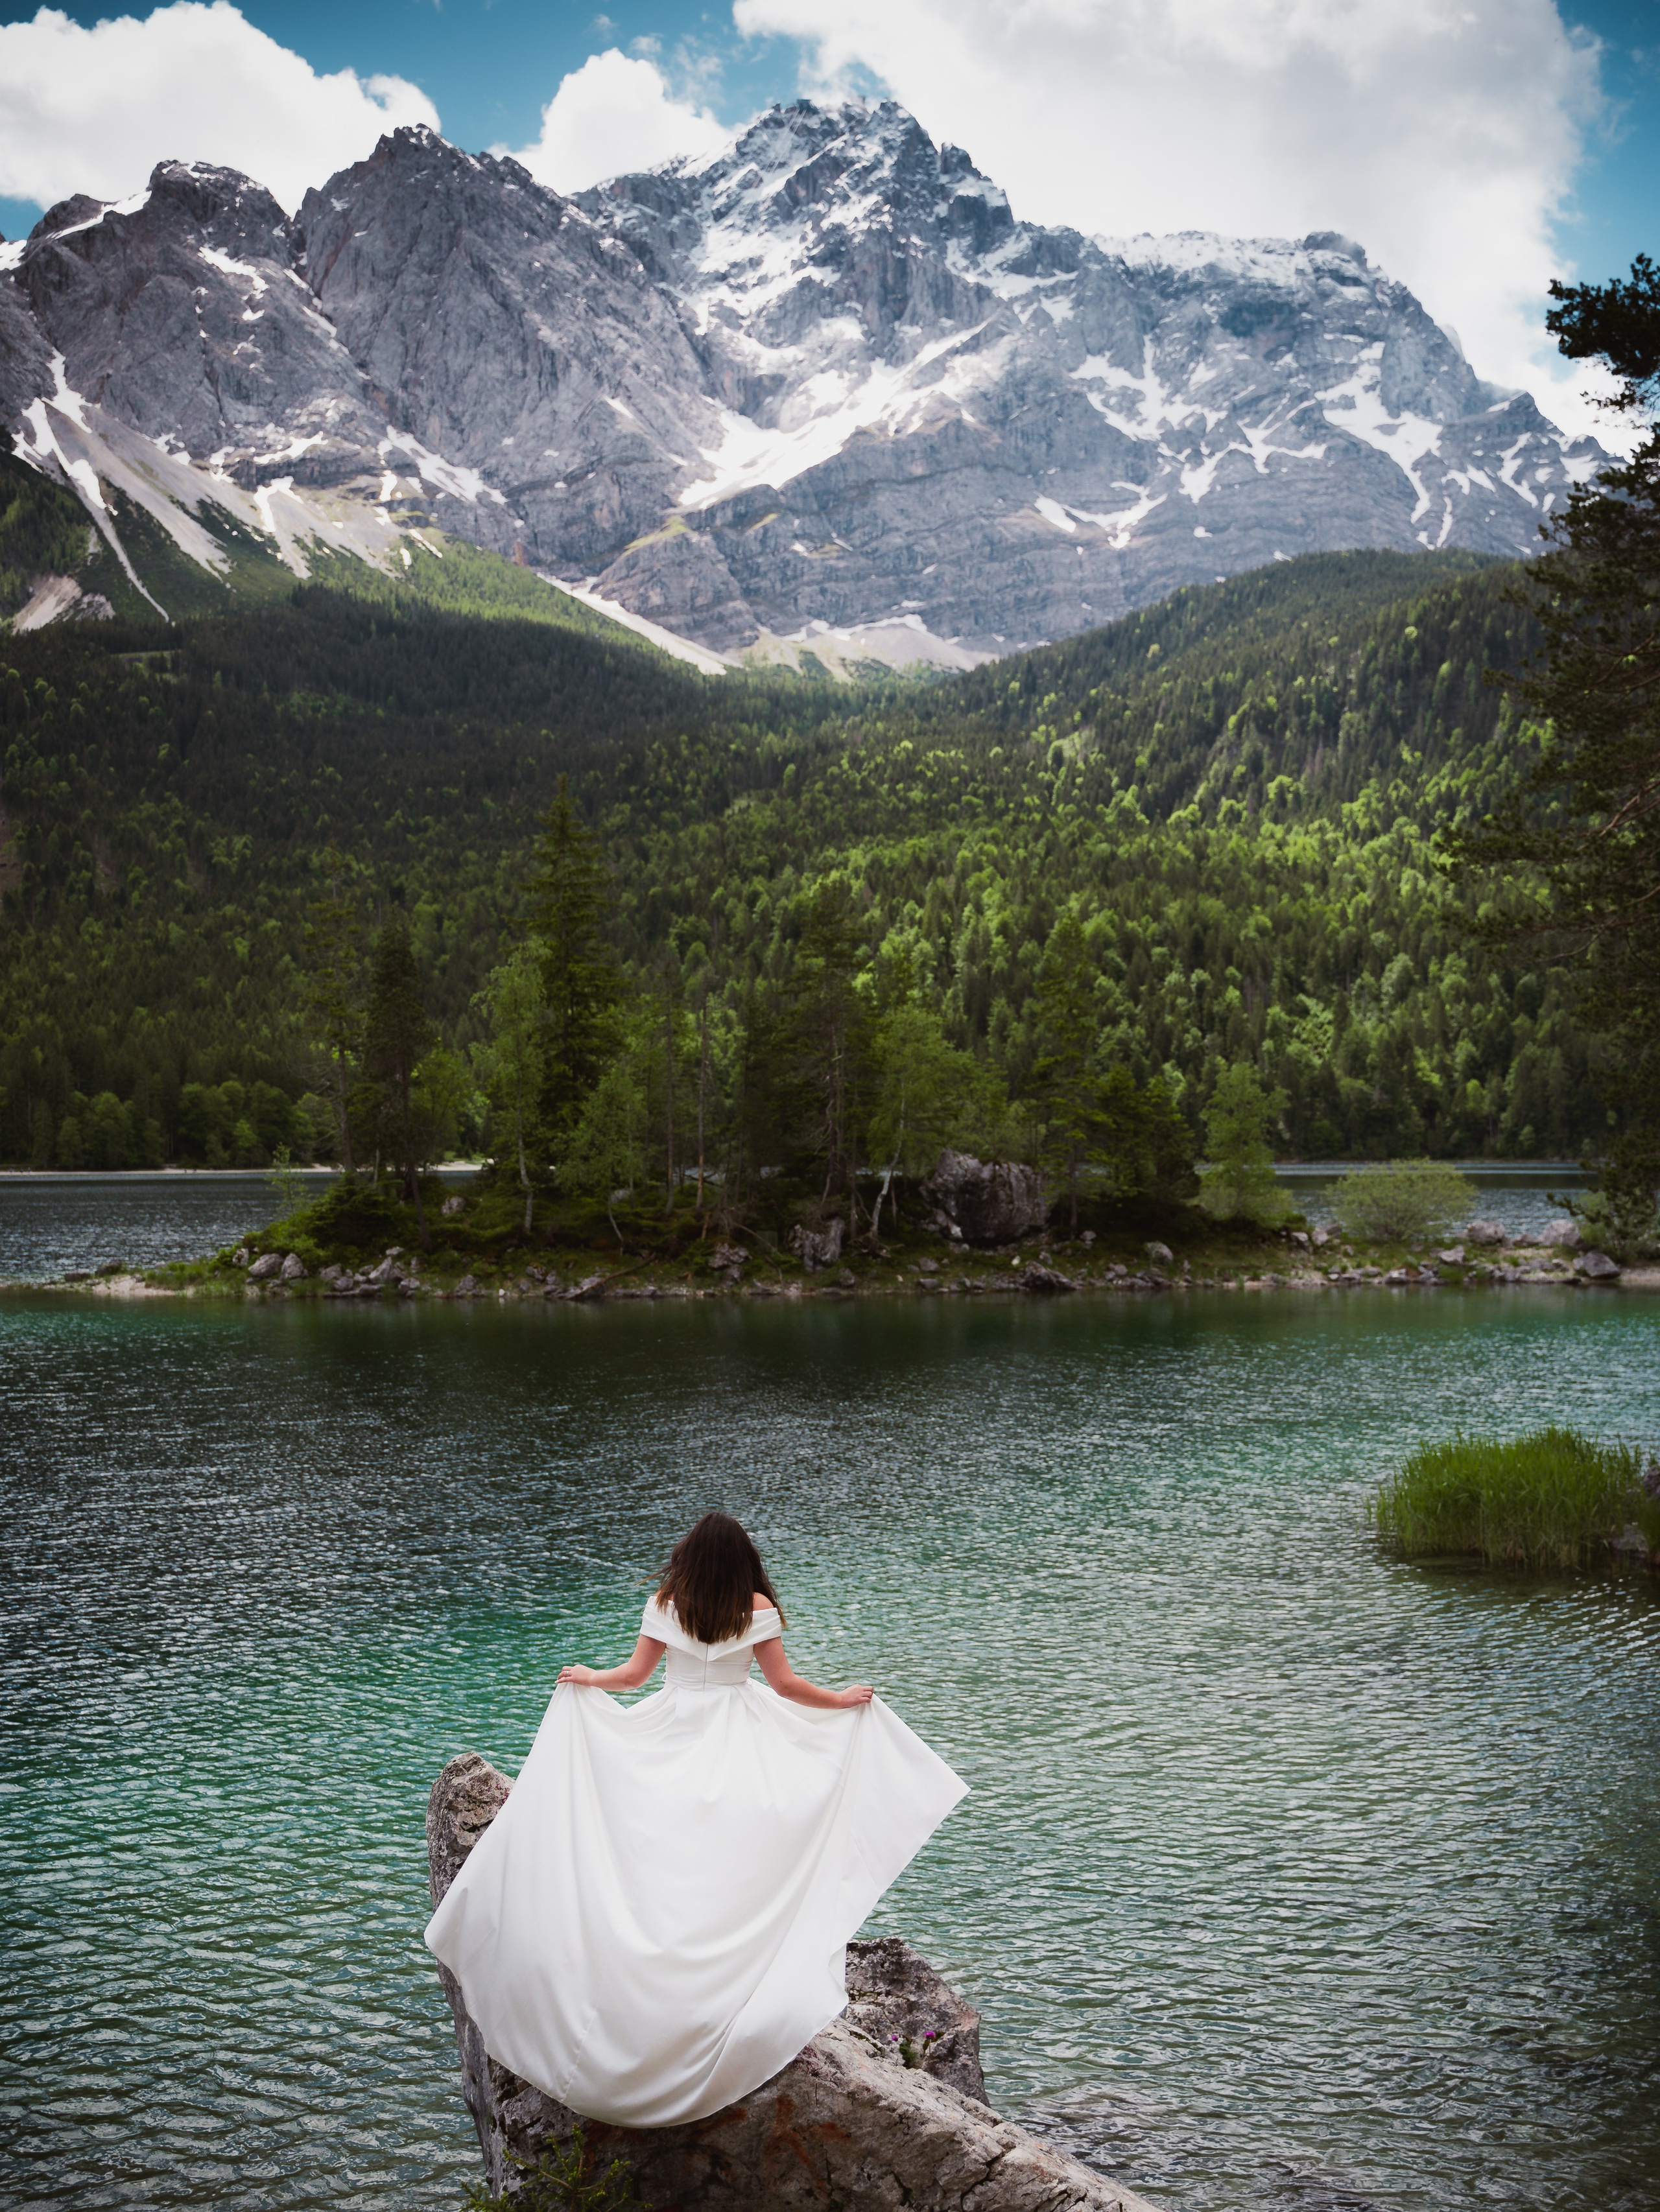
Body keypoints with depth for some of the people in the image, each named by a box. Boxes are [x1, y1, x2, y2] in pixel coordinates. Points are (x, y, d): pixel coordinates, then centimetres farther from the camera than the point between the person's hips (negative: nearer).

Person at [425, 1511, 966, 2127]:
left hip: (673, 1731, 1)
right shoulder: (758, 1608, -3)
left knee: (664, 1850, 6)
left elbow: (634, 1673, 6)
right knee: (737, 1852, 1)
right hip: (739, 1739, -1)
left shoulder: (664, 1606, 0)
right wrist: (843, 1701, 13)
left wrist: (588, 1678, 25)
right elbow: (785, 1684, -2)